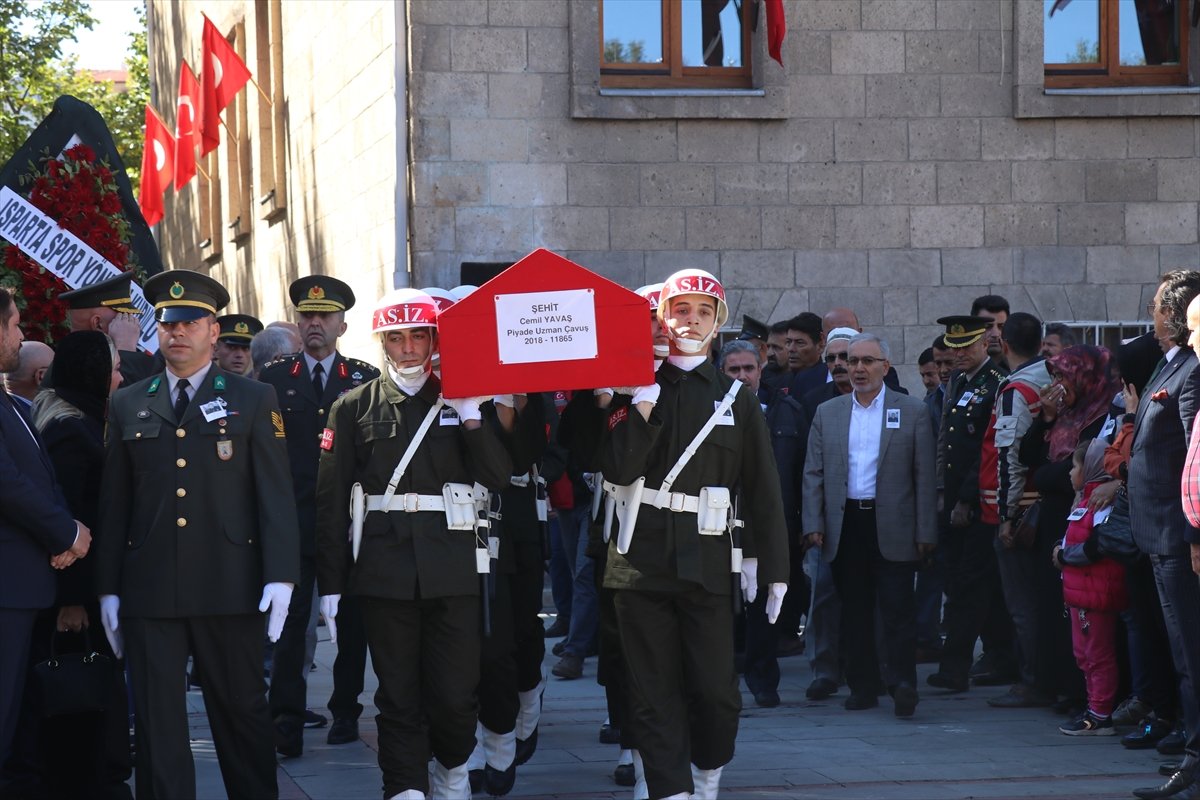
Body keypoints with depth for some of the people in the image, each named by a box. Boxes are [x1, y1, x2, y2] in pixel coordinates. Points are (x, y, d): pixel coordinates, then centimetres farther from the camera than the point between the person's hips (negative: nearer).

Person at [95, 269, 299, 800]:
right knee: (156, 721, 1)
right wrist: (108, 588, 4)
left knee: (241, 711, 6)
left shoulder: (253, 400, 6)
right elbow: (113, 503, 9)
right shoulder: (127, 406, 11)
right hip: (149, 591, 2)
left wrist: (280, 575, -9)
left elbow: (275, 493, 0)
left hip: (229, 587, -1)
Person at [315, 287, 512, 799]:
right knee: (399, 695, 2)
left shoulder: (461, 402, 9)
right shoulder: (354, 408, 5)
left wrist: (470, 415, -11)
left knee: (456, 693, 0)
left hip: (451, 569, 1)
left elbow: (498, 478, -1)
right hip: (385, 573, -1)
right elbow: (331, 502, 2)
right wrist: (330, 585, -3)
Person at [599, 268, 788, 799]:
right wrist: (644, 404, -11)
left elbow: (763, 491, 6)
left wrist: (773, 569, 1)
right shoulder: (636, 391, 7)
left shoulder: (737, 401, 8)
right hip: (642, 558, 0)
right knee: (654, 693, 0)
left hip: (707, 561, 0)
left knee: (716, 691, -1)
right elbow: (618, 469, -7)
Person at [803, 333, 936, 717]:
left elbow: (924, 475, 2)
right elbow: (813, 473, 10)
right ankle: (862, 687, 12)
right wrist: (813, 524, 0)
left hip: (892, 527, -3)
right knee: (855, 612, 6)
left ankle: (903, 682, -7)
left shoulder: (912, 411, 4)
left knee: (898, 609, -8)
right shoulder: (827, 413, 12)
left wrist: (925, 532, -3)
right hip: (845, 526, 3)